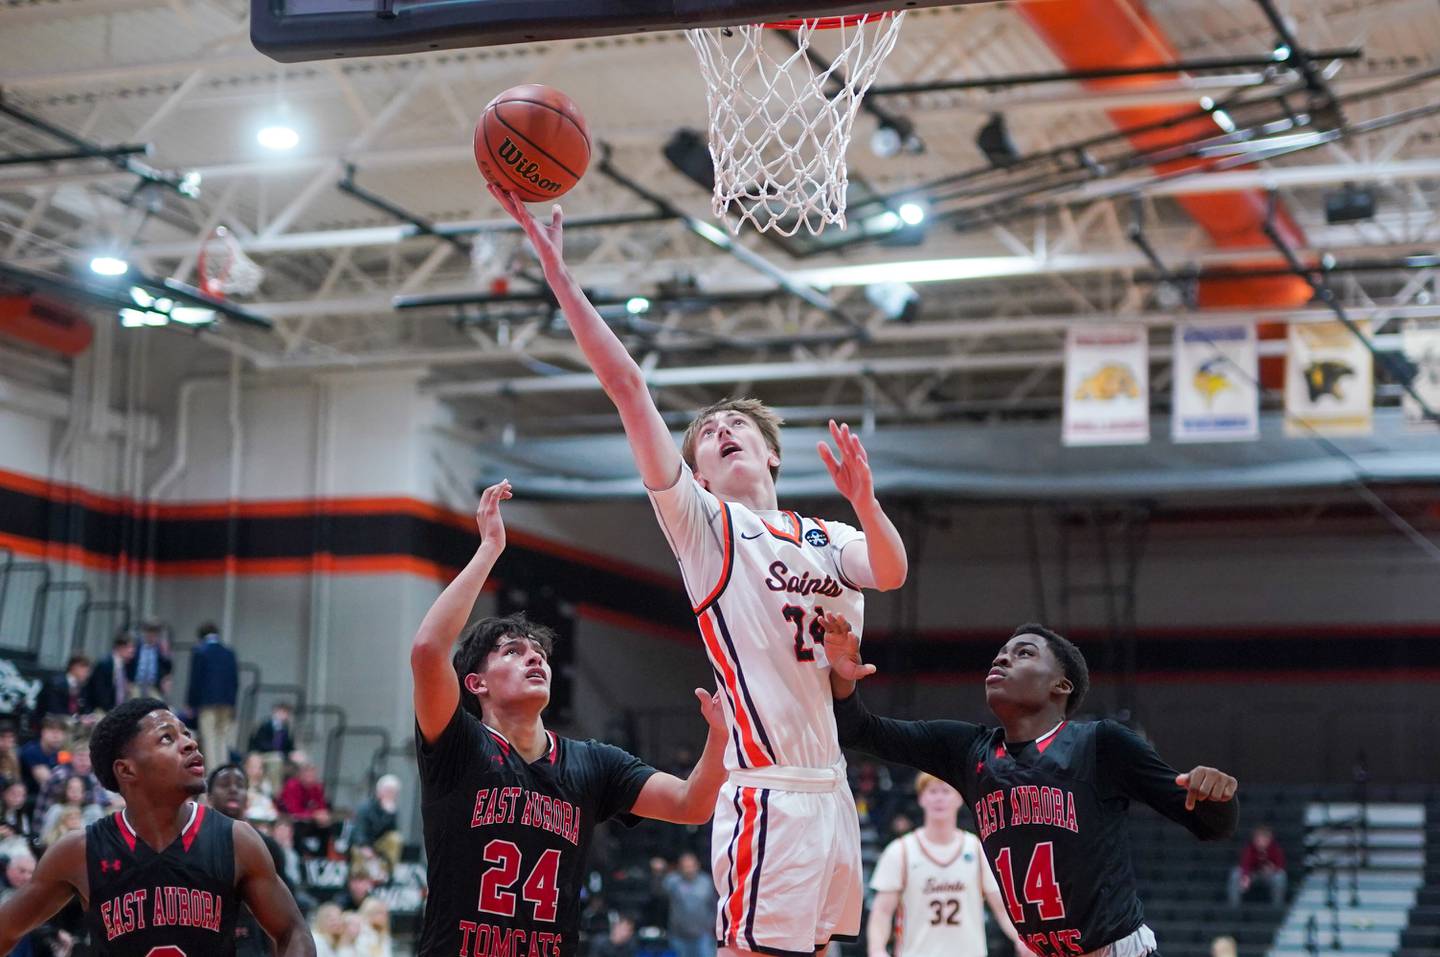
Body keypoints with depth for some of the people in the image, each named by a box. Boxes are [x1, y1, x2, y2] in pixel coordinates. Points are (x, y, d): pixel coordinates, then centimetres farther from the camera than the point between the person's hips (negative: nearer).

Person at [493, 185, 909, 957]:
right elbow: (627, 386, -5)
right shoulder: (700, 520, 3)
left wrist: (863, 500, -22)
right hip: (768, 790, -6)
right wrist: (556, 272, -11)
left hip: (829, 787, 6)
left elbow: (890, 573, -3)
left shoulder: (828, 538, 19)